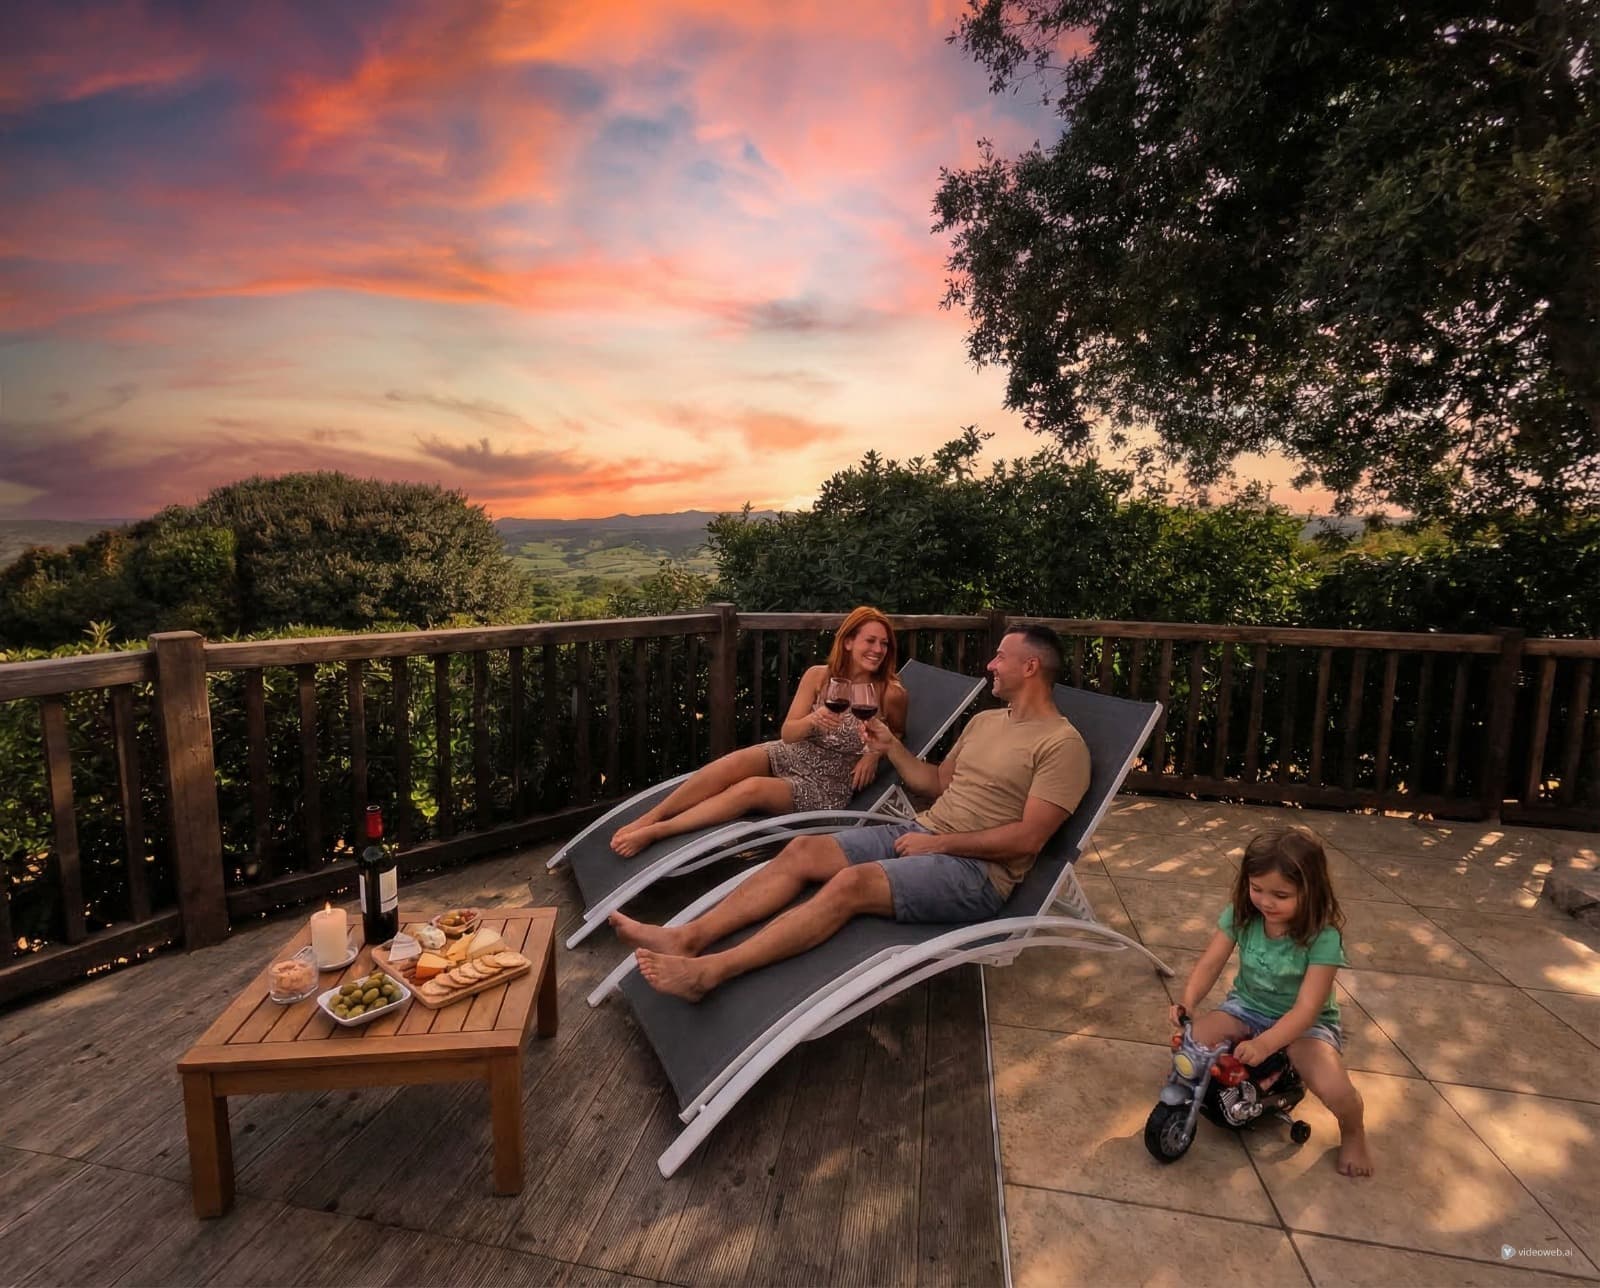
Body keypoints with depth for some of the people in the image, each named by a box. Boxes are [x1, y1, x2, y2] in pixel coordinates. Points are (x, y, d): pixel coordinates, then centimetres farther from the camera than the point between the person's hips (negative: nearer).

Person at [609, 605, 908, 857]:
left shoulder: (890, 692, -12)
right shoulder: (817, 676, -5)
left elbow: (899, 732, 9)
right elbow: (788, 733, -5)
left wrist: (875, 752, -11)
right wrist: (812, 721, -27)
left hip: (827, 786, -3)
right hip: (790, 756, 3)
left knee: (753, 788, -30)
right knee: (735, 763, -29)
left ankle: (654, 832, -27)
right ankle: (647, 818, -20)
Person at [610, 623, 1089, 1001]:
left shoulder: (1062, 744, -9)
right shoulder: (984, 721, 18)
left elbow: (1027, 838, -17)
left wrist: (938, 843, -16)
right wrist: (892, 747, 11)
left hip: (975, 871, -8)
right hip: (918, 833, 8)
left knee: (852, 883, -32)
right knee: (802, 850, -13)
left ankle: (710, 971, -35)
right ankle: (687, 937, -18)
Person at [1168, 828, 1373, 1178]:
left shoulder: (1322, 937, -26)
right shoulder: (1240, 915, -15)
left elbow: (1306, 1008, -28)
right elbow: (1209, 964, -14)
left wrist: (1263, 1044, -41)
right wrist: (1187, 1001, -33)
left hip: (1304, 1023, -2)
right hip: (1247, 1007, 3)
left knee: (1334, 1089, -27)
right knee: (1190, 1042, -22)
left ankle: (1353, 1132, 10)